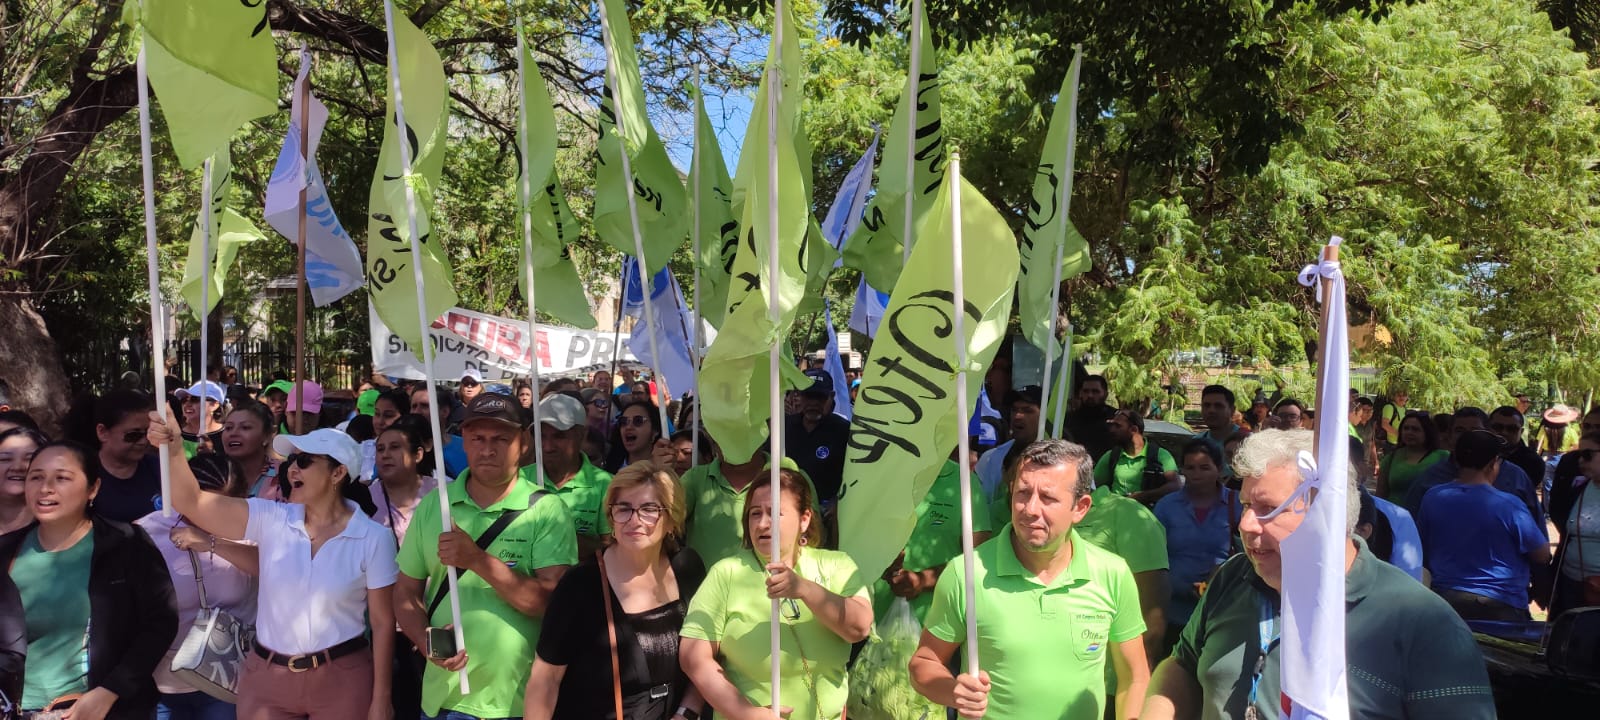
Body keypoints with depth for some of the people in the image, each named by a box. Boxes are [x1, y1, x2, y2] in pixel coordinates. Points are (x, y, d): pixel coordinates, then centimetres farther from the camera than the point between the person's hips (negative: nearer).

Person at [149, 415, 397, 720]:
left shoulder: (374, 539, -8)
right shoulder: (270, 520, 0)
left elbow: (383, 623, -5)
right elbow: (192, 504, -8)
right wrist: (172, 451, -24)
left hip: (342, 681, -3)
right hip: (266, 677, 3)